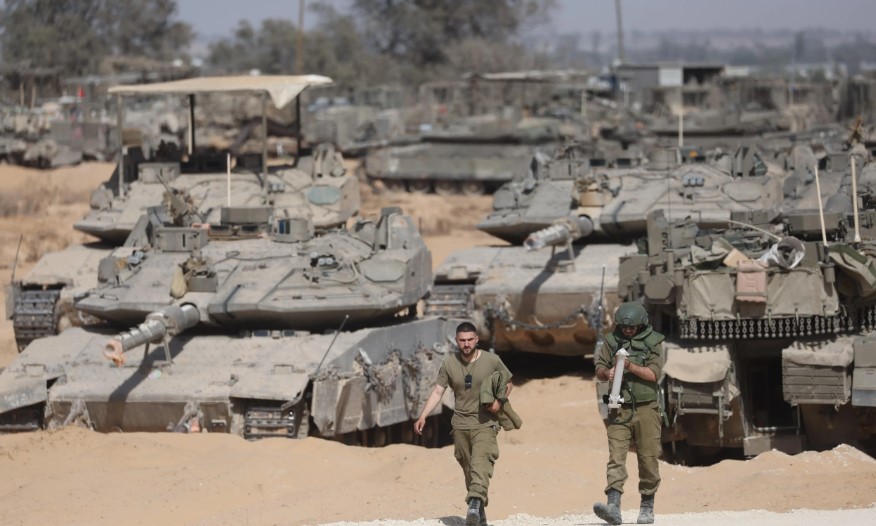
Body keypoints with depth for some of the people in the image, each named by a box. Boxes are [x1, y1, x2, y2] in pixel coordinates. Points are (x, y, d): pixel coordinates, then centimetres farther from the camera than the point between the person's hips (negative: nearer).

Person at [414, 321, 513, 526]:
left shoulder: (492, 361, -4)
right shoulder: (449, 363, 1)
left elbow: (507, 383, 10)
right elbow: (437, 391, 2)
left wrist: (500, 401, -10)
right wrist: (423, 416, -8)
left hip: (485, 423, -3)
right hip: (460, 423, 3)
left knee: (481, 464, -23)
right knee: (468, 470, 8)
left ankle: (475, 506, -40)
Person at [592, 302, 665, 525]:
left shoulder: (653, 341, 1)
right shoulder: (612, 340, 7)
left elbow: (655, 373, -9)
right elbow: (599, 370, 9)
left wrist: (632, 367, -23)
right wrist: (606, 373, -14)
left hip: (646, 408, -1)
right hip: (620, 409, 1)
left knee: (648, 459, 3)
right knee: (616, 456, -11)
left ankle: (647, 507, 16)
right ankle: (613, 506, -21)